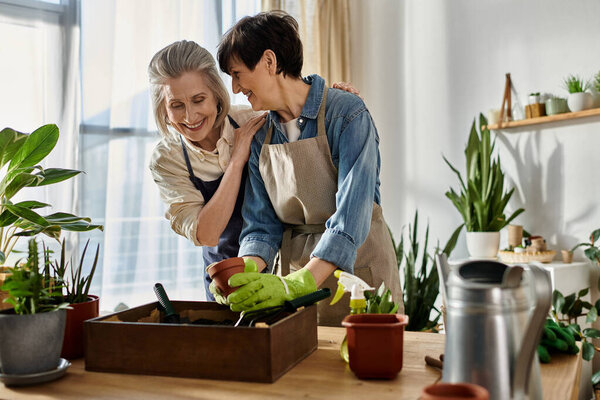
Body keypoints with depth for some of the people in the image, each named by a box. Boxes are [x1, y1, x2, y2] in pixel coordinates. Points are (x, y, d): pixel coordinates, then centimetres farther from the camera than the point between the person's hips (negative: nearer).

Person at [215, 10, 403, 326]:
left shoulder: (348, 115, -16)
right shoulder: (261, 136, 3)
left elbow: (350, 219, -26)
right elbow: (263, 225, -2)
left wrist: (296, 284, -36)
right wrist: (245, 274, -21)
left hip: (357, 267, -4)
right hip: (296, 270, 5)